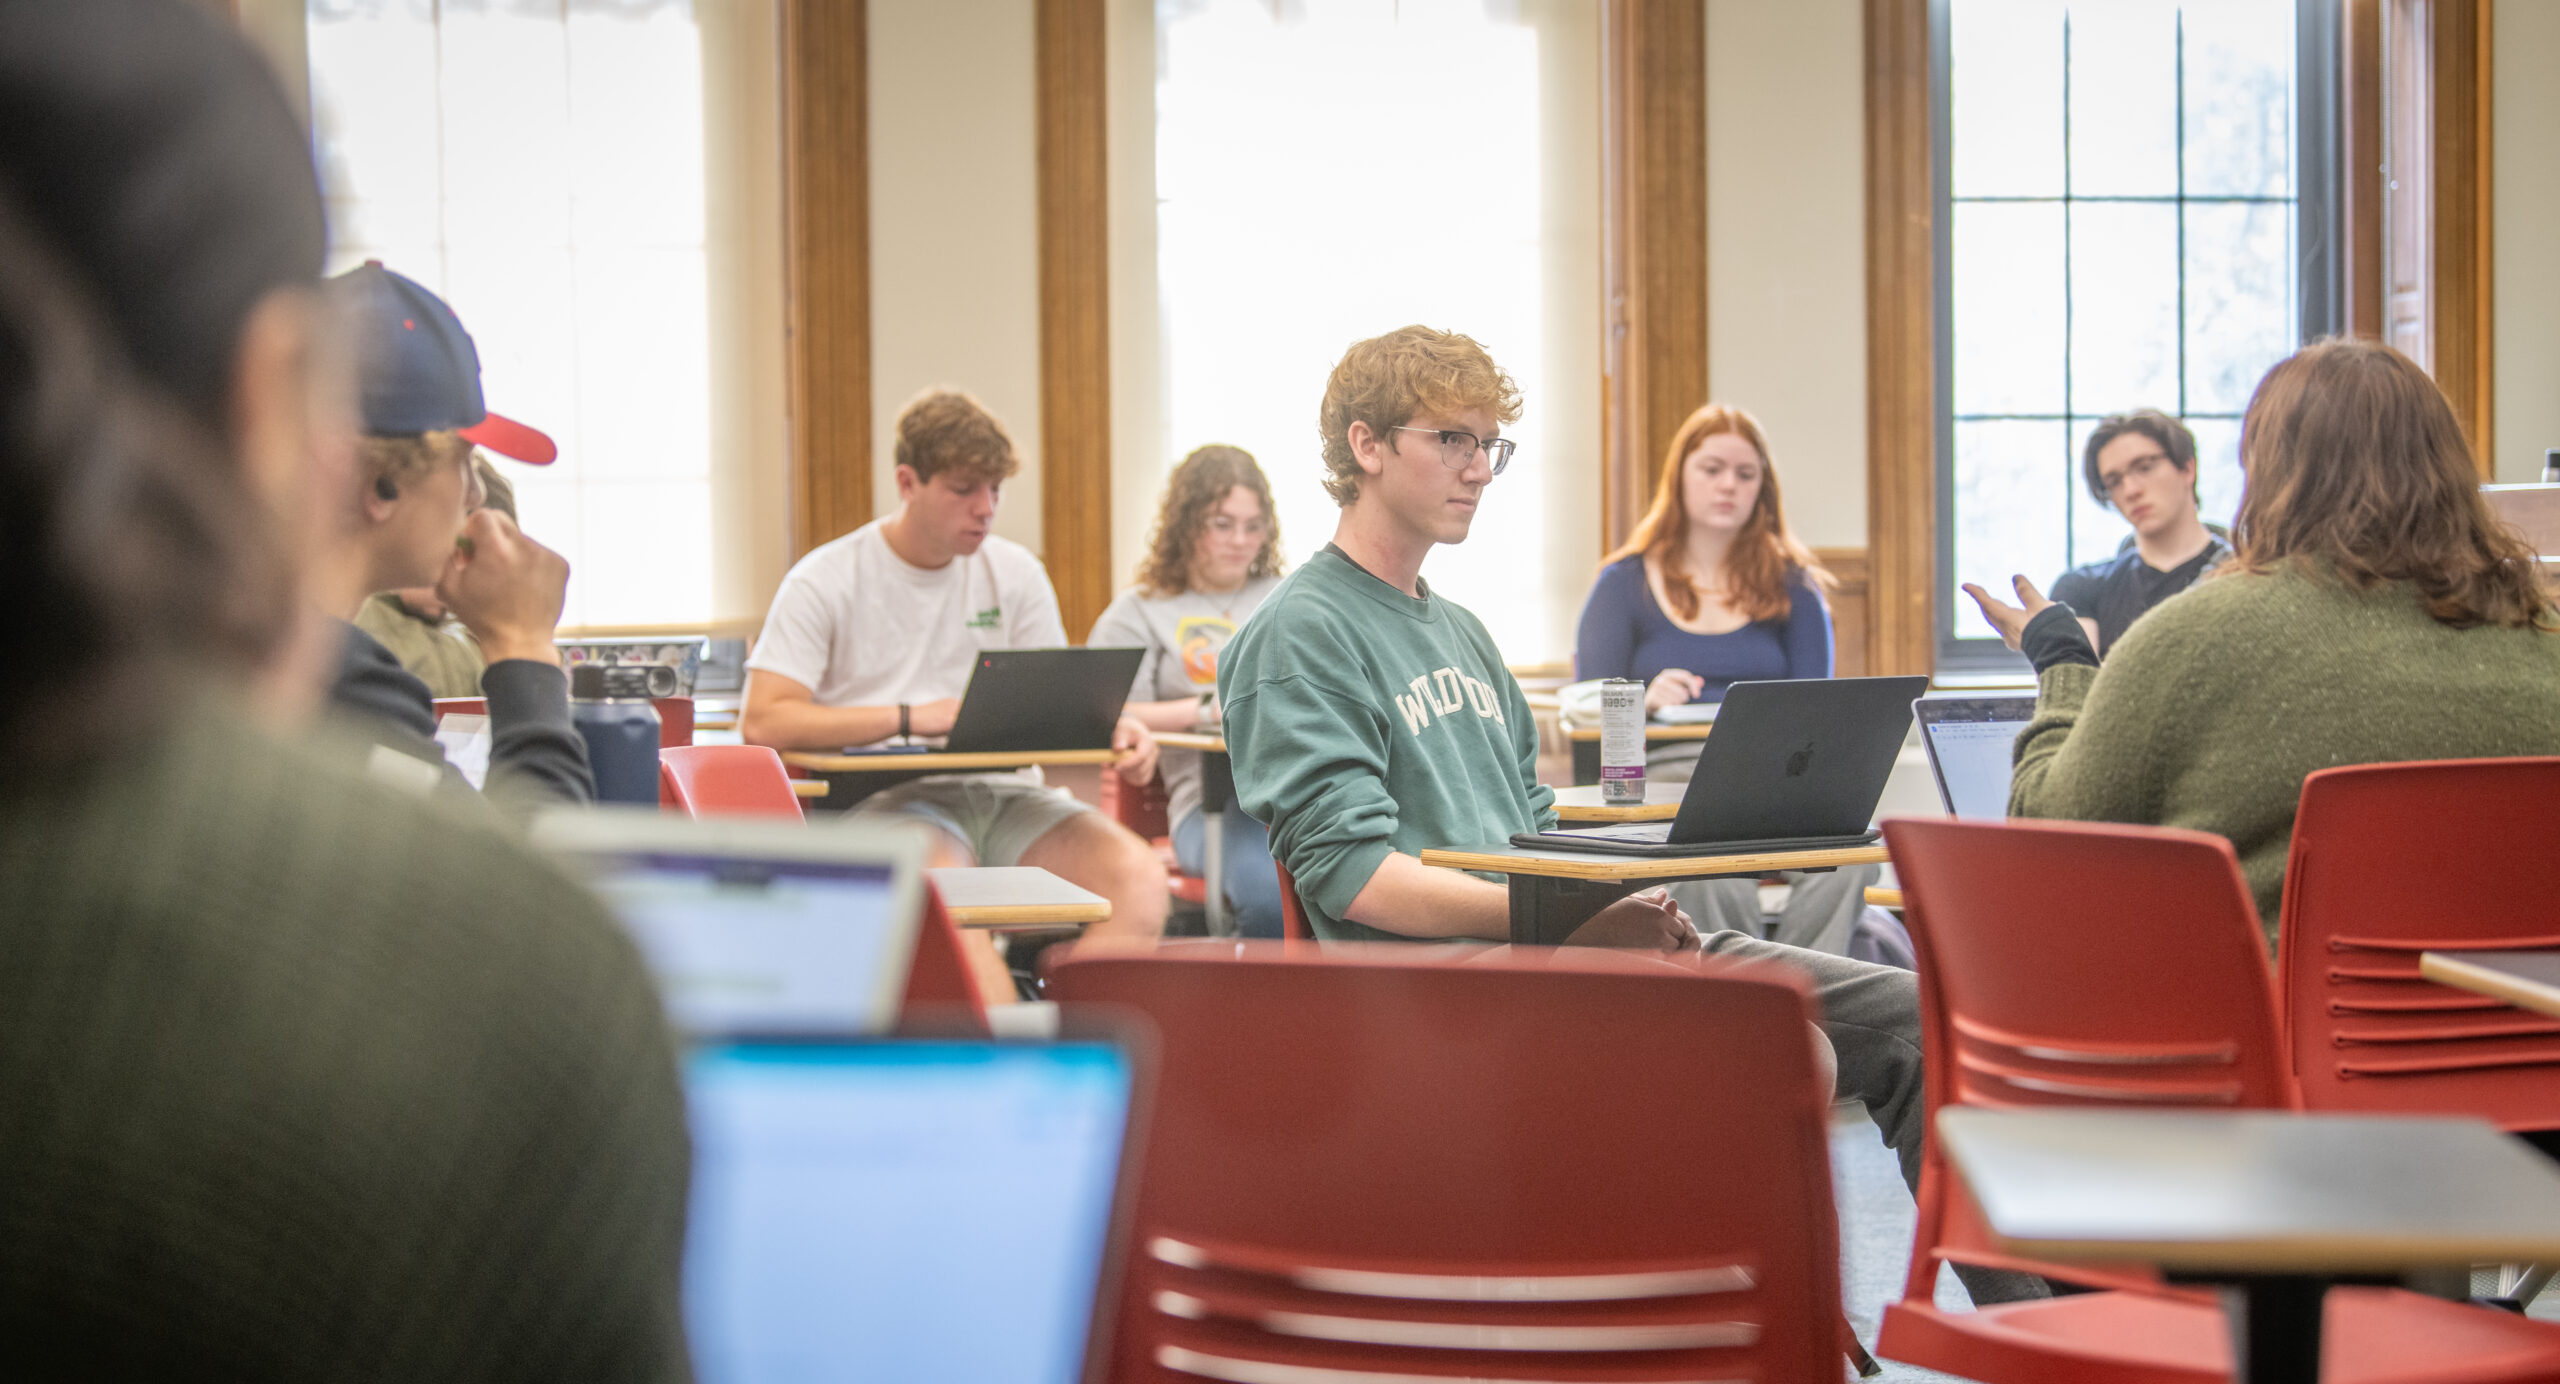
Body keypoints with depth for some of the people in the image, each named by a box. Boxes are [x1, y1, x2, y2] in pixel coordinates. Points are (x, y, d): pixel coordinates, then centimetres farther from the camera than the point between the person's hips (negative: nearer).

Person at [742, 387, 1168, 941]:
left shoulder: (1015, 573, 15)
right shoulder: (824, 583, 2)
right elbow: (761, 723, -8)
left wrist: (1111, 728, -7)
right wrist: (911, 717, -14)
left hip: (1005, 792, 4)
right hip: (890, 797, -4)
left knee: (1139, 876, -25)